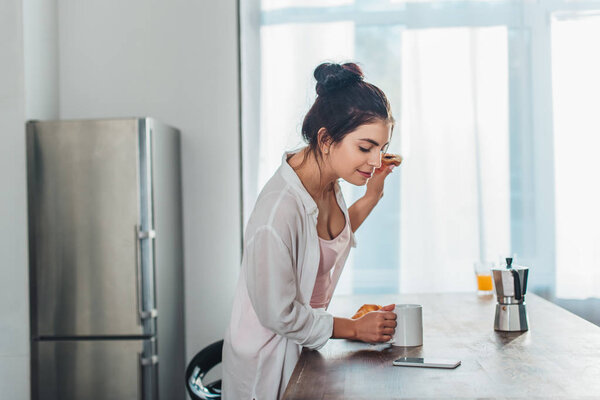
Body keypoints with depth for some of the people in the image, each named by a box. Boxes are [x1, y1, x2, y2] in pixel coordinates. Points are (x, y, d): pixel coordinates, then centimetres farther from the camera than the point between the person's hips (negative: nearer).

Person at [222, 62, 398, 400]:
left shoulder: (328, 182, -7)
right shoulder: (280, 208, -32)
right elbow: (280, 315, -24)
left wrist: (373, 195, 0)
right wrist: (355, 328, -13)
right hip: (270, 362, -8)